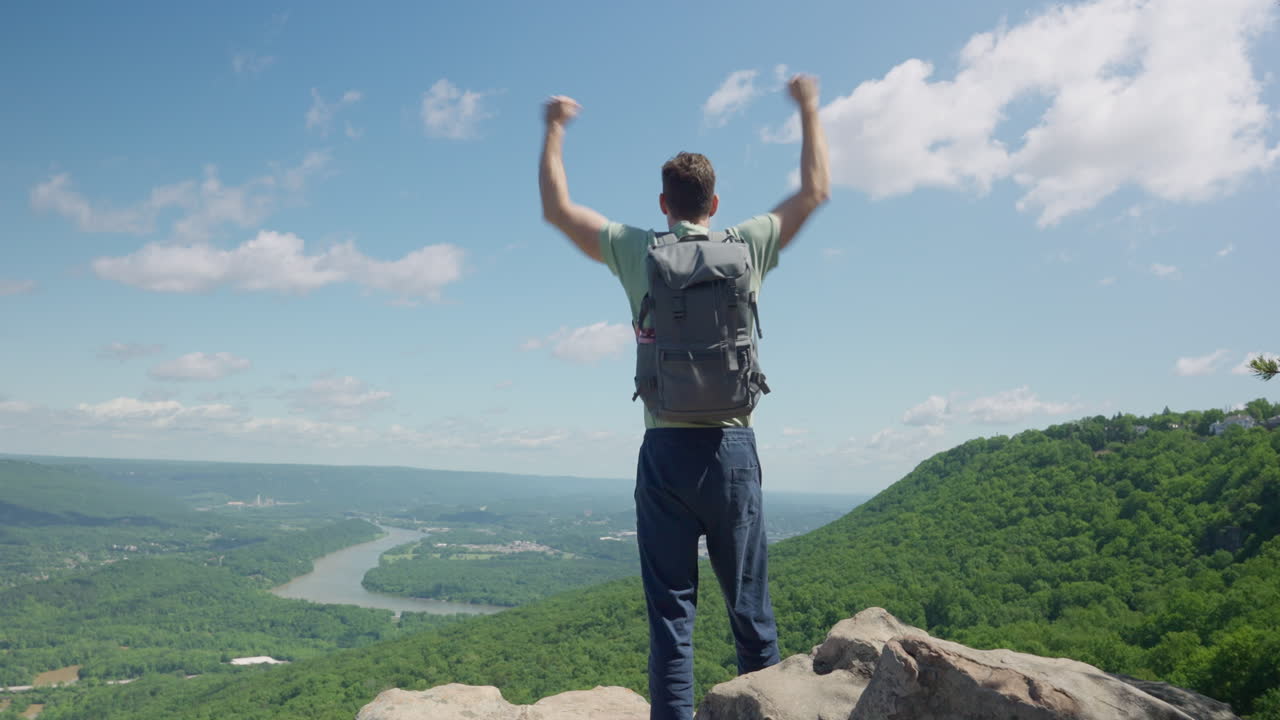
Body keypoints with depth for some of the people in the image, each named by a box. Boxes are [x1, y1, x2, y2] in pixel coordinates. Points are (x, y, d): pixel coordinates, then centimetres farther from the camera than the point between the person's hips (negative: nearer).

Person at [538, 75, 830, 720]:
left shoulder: (636, 251, 2)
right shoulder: (747, 247, 4)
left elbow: (556, 208, 15)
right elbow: (816, 190, 18)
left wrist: (555, 128, 28)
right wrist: (808, 109, 30)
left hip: (666, 449, -1)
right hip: (732, 447, 1)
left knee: (670, 612, 3)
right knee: (750, 608, 9)